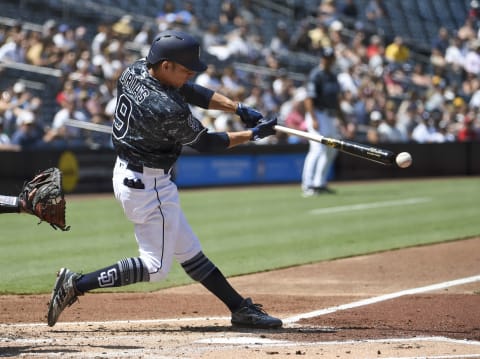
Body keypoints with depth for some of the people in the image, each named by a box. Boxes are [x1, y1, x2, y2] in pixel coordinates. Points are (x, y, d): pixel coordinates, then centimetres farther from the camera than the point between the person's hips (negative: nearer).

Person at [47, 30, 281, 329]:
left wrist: (239, 108, -5)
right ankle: (77, 284, -1)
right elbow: (204, 143, -15)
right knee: (156, 266, 2)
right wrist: (252, 135, -5)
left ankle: (240, 308, 23)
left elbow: (193, 92, 2)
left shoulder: (135, 71, -5)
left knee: (188, 251, 15)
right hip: (148, 186, -10)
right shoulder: (166, 110, -30)